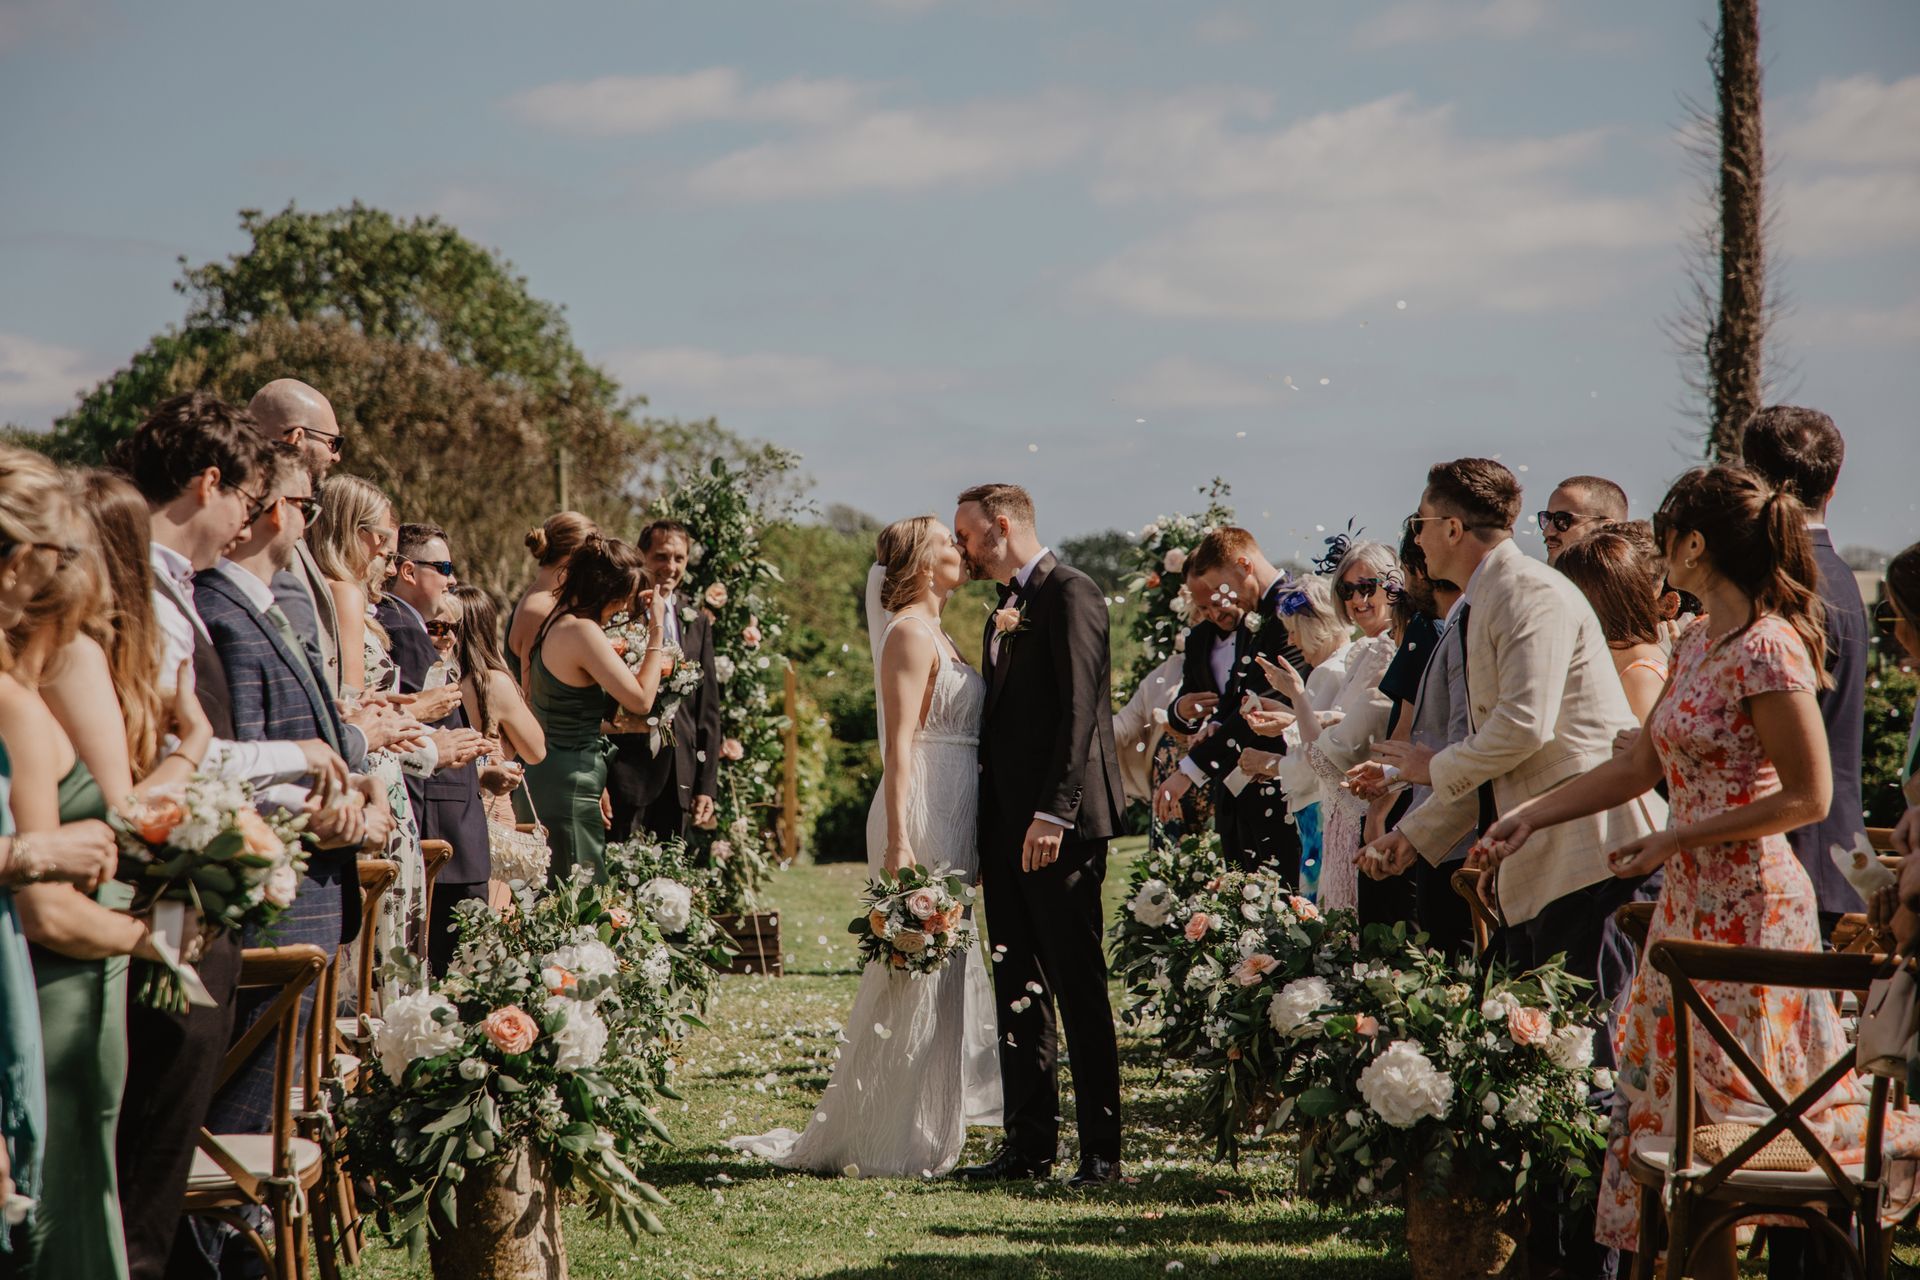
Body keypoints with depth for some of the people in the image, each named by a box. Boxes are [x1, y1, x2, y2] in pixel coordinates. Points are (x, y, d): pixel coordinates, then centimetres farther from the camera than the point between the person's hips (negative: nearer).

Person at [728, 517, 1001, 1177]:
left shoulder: (935, 635, 18)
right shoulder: (910, 633, -10)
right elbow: (898, 744, -17)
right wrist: (899, 842, -23)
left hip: (949, 824, 10)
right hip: (919, 820, -10)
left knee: (942, 972, 12)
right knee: (915, 978, -7)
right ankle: (896, 1144, -2)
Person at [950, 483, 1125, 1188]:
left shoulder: (1069, 593, -8)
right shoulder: (1004, 613, 20)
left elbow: (1079, 708, -16)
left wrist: (1054, 812, -22)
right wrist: (983, 834, 15)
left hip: (1058, 827, -9)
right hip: (1007, 826, 9)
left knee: (1078, 985, -6)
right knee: (1019, 990, 9)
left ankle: (1101, 1149, -2)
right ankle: (1029, 1143, 13)